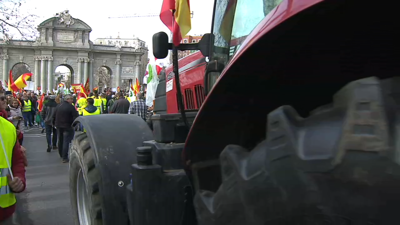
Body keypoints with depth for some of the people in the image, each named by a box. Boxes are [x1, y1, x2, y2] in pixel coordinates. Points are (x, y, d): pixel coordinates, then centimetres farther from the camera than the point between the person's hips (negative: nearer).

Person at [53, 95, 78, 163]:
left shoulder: (58, 106, 8)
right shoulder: (71, 107, -14)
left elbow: (54, 116, 15)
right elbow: (76, 117, -20)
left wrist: (54, 123, 25)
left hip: (59, 126, 8)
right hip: (67, 127, -7)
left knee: (60, 140, 21)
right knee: (66, 141, -5)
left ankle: (61, 155, 37)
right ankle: (65, 158, -6)